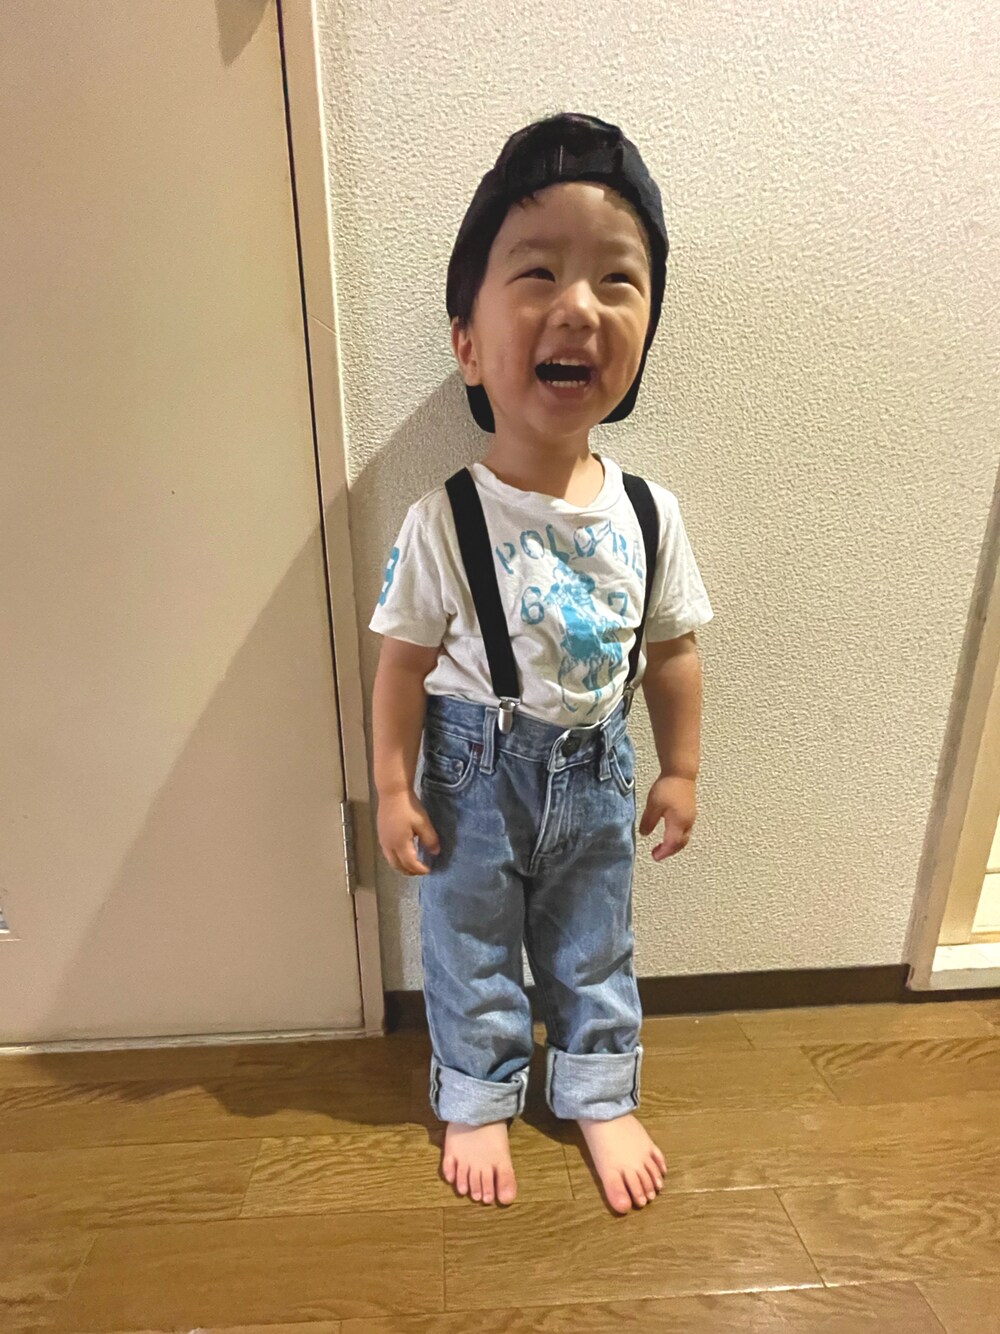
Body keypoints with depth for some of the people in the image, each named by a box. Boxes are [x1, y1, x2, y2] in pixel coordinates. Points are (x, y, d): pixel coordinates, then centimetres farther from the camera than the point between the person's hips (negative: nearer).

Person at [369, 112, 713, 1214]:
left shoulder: (650, 513, -11)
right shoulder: (445, 521, -21)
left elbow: (672, 651, -1)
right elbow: (405, 661, -13)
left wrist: (680, 771, 5)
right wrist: (394, 789, -9)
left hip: (596, 769, 3)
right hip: (476, 770, -2)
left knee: (595, 946, 22)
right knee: (469, 950, 18)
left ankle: (599, 1096, 50)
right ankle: (477, 1100, 47)